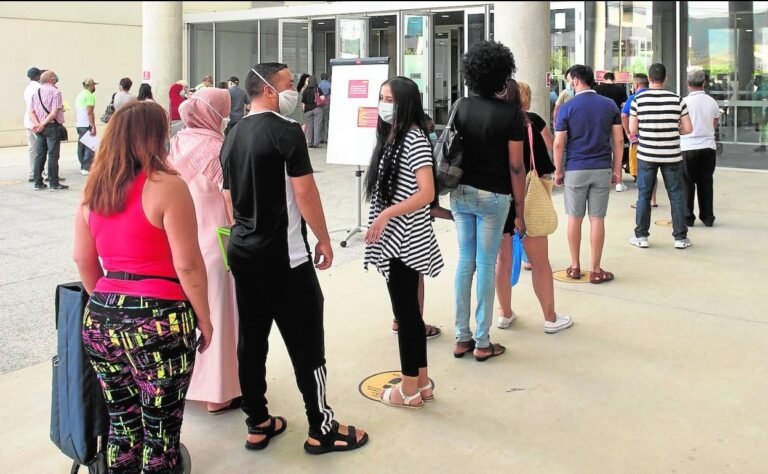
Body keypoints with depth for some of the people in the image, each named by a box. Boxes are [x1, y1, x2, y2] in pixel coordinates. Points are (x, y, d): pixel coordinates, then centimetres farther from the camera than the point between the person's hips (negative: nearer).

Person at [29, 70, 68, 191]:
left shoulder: (36, 92, 11)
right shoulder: (55, 92, -8)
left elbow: (31, 112, 4)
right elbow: (54, 113, -18)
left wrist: (37, 124, -8)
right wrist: (43, 124, -15)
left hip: (39, 128, 6)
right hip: (52, 126, -6)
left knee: (39, 155, 10)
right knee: (53, 155, -3)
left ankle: (38, 183, 12)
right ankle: (54, 184, -2)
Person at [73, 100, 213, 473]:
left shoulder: (94, 188, 8)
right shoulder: (166, 186, -12)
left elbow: (83, 259, 14)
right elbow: (187, 265, -13)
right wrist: (204, 319, -2)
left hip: (101, 319, 6)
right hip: (158, 321, -6)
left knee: (121, 424, 19)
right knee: (160, 432, 8)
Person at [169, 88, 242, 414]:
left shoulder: (175, 145, 4)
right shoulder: (217, 149, -14)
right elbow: (231, 203, -13)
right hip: (211, 245, -6)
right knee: (215, 314, 4)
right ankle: (218, 392, 12)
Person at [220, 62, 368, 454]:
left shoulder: (233, 136, 11)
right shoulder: (286, 131, -13)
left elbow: (230, 198, 15)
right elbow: (304, 193, -15)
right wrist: (324, 241, -5)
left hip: (241, 249, 8)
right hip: (282, 253, -8)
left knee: (251, 338, 12)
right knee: (305, 340, 0)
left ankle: (258, 425, 20)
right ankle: (321, 429, 9)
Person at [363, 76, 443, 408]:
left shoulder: (414, 138, -14)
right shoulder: (390, 136, 12)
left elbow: (426, 193, -22)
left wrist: (386, 215, -26)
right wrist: (380, 222, 12)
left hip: (405, 241, -9)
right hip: (391, 240, 9)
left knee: (405, 312, 0)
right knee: (408, 310, 14)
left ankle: (410, 390, 11)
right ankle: (421, 382, 25)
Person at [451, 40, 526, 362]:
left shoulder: (462, 107, 2)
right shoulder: (511, 114, -11)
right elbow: (515, 167, -11)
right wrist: (520, 211, -4)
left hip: (460, 192, 4)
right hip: (492, 197, -4)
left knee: (464, 261, 12)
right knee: (486, 266, 3)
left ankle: (462, 338, 17)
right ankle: (482, 343, 11)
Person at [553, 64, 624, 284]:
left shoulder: (567, 108, -4)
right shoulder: (610, 105, 4)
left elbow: (559, 144, -4)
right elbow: (618, 140, 3)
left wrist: (558, 171, 6)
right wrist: (617, 169, 9)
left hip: (575, 170, -1)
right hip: (602, 169, 2)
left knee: (574, 218, 10)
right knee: (597, 219, 3)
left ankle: (575, 267, 17)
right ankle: (596, 270, 8)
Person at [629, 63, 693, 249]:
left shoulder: (639, 99, -6)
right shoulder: (677, 99, -5)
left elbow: (632, 129, -4)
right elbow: (688, 128, -3)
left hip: (646, 155, 0)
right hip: (672, 156, 0)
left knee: (644, 195, 10)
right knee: (676, 195, 9)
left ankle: (641, 236, 14)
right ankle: (680, 237, 12)